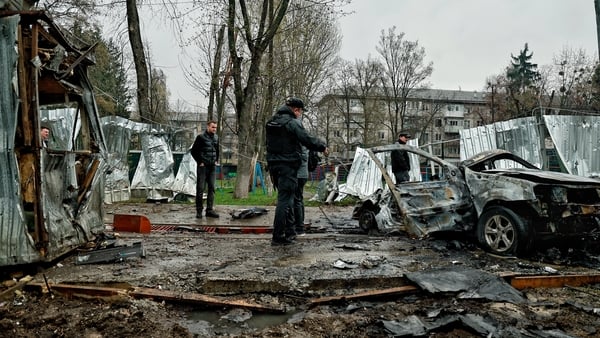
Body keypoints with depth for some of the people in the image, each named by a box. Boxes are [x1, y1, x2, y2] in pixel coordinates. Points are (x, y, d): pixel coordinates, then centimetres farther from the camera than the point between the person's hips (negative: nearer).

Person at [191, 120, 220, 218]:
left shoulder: (216, 138, 9)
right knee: (200, 189, -1)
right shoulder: (201, 137, -8)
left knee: (211, 188, 6)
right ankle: (199, 211, 6)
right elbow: (193, 151, -6)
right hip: (202, 167, -6)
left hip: (212, 167, 6)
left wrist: (216, 160, 12)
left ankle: (209, 210, 12)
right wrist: (200, 162, -7)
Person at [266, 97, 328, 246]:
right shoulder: (292, 123, -14)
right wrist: (323, 147, -1)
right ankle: (278, 237, -2)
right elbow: (307, 139, -16)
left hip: (274, 164, 9)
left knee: (286, 197, 19)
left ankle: (289, 231, 27)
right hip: (288, 165, -9)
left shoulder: (271, 123, 13)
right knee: (284, 199, -4)